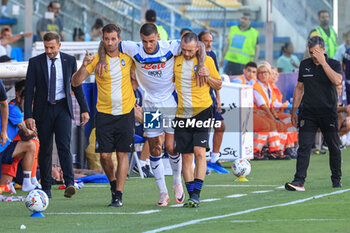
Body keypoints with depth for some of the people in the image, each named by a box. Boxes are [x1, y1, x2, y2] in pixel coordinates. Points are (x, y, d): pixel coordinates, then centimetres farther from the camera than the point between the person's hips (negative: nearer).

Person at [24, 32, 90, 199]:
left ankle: (69, 184, -23)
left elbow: (77, 85, 11)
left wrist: (84, 109, 8)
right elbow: (29, 90, -2)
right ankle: (46, 188, 13)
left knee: (64, 145, -16)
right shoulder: (35, 62, -1)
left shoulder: (69, 61, 4)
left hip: (63, 108, 0)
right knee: (45, 149, 4)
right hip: (43, 109, 0)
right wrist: (28, 115, -9)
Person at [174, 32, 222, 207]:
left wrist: (207, 77, -11)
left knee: (199, 152, -15)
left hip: (202, 112, -3)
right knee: (186, 155, 2)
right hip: (182, 114, 3)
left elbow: (218, 85, 8)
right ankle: (191, 195, 9)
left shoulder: (207, 61, 0)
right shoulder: (176, 61, 7)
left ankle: (196, 193, -14)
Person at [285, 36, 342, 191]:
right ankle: (299, 181, -14)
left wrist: (323, 62, -20)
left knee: (334, 148, 7)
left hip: (329, 113, -2)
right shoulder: (304, 65, 8)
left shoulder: (334, 64, -2)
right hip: (308, 113, 2)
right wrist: (294, 111, 13)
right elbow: (299, 88, 16)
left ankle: (336, 179, 24)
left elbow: (337, 81, -22)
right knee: (304, 147, -9)